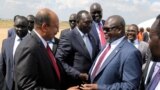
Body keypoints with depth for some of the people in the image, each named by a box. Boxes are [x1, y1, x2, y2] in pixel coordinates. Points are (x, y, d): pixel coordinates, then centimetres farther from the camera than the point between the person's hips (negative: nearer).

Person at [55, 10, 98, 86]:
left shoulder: (91, 37, 10)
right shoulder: (68, 37, -13)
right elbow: (59, 61, -17)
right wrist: (78, 74, -20)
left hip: (90, 81, 7)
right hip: (75, 83, -6)